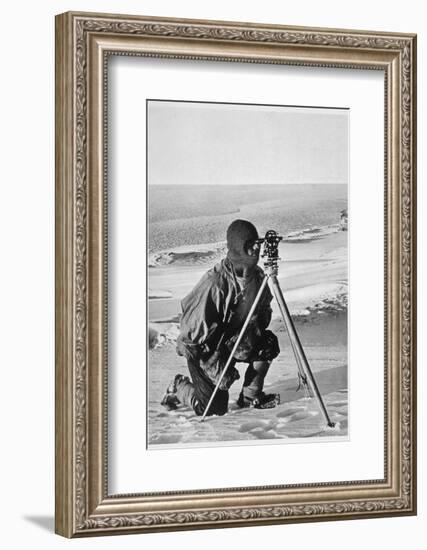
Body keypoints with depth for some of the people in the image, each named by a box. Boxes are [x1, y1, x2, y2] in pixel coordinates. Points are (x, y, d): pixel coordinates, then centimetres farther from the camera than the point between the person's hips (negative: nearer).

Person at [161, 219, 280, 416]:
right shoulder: (215, 282, -30)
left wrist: (258, 337, -11)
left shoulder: (257, 276, -8)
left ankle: (251, 396, 3)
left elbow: (263, 314, 10)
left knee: (269, 344, -16)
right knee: (214, 408, -10)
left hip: (237, 343, 7)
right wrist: (217, 368, -24)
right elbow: (194, 328, -26)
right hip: (203, 350, -6)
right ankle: (179, 388, 20)